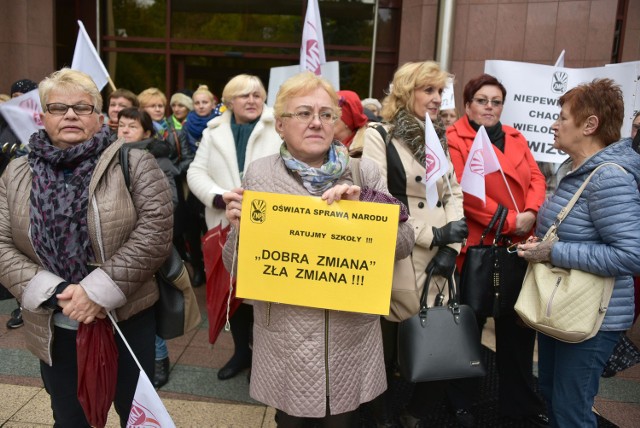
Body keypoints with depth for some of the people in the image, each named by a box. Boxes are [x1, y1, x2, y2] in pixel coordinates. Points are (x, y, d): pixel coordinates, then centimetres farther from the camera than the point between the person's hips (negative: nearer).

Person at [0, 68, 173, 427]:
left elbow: (155, 231, -14)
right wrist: (54, 293, -13)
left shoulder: (133, 163, -6)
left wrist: (99, 291, -19)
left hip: (128, 320, -2)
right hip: (54, 329, 3)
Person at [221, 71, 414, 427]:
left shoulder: (364, 172, -1)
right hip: (285, 336, 0)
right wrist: (240, 228, -20)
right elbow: (237, 267, 1)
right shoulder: (259, 175, -3)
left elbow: (404, 243, -2)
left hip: (352, 335, 1)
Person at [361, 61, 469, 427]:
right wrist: (434, 235, -14)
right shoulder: (379, 136, -5)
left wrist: (451, 247, -4)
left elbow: (454, 193, 10)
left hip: (439, 260, 6)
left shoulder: (439, 138, 14)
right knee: (390, 343, 6)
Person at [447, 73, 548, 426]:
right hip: (476, 246, -6)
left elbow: (536, 178, 7)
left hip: (519, 246, 6)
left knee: (519, 324, 14)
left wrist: (531, 213, -12)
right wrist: (509, 222, -18)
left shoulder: (516, 139, 15)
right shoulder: (454, 140, -6)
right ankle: (460, 398, 30)